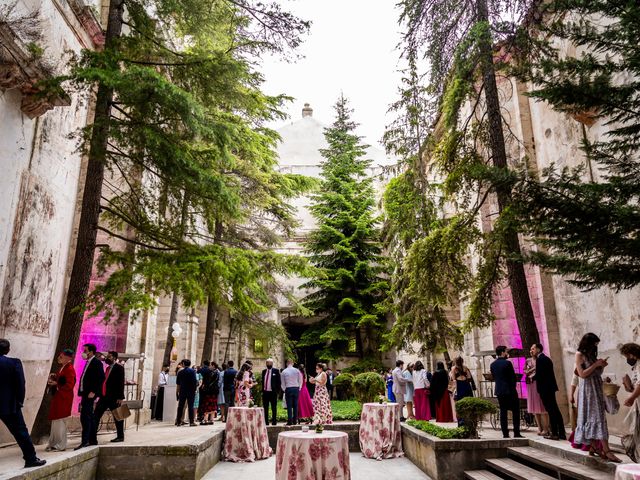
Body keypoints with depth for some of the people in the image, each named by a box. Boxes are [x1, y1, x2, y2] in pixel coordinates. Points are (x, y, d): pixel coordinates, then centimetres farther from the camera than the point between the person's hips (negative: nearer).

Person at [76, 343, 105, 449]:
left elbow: (101, 378, -19)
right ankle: (92, 440, 21)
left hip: (90, 394, -10)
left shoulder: (96, 362, -11)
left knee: (85, 417, -11)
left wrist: (93, 392, -22)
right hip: (85, 394, 10)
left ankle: (85, 441, -10)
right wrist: (82, 393, 12)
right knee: (89, 417, 13)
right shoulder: (88, 363, 17)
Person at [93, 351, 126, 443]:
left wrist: (120, 397, -17)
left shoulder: (119, 368, -7)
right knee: (95, 416, 3)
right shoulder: (107, 368, 16)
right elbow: (104, 381, 17)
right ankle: (92, 438, 7)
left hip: (114, 397, -8)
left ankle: (120, 436, 17)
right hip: (104, 397, 8)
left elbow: (121, 383, -12)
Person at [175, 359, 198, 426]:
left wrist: (177, 392, 16)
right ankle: (191, 422, -1)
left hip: (182, 391, 3)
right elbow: (195, 381, -11)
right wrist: (195, 388, 1)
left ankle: (178, 422, 12)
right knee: (190, 406, 0)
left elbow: (178, 383, 8)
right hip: (191, 391, -3)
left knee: (180, 406, 10)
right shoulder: (192, 371, -6)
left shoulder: (180, 372, 5)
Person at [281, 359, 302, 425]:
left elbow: (282, 383, 5)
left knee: (289, 406, 1)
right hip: (296, 388, 1)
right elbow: (300, 381, 6)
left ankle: (290, 421, -1)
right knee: (295, 405, 7)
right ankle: (295, 421, 8)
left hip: (288, 389, -1)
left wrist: (284, 390, 16)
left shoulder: (283, 372, 1)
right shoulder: (297, 370, 3)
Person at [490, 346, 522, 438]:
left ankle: (505, 434, 6)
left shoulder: (492, 364, 5)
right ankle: (516, 433, 4)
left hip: (499, 391, 5)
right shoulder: (507, 363, -12)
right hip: (510, 390, -5)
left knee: (503, 412, 7)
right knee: (515, 411, 5)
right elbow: (513, 377, -7)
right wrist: (513, 386, 6)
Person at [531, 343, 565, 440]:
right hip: (550, 387, 10)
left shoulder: (540, 359, -14)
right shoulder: (546, 358, 17)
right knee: (555, 410, 12)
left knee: (551, 411, -5)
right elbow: (546, 373, 15)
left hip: (545, 388, -10)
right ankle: (561, 433, 16)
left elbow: (539, 374, -18)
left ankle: (554, 433, 0)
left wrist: (532, 378, 0)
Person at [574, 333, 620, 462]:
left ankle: (594, 446, 10)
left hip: (597, 388, 7)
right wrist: (596, 364, -12)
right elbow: (582, 374, -13)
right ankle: (606, 450, -14)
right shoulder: (579, 355, -7)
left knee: (595, 416, 7)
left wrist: (601, 366, 0)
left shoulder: (592, 355, 14)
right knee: (597, 417, -11)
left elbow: (596, 373, 16)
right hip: (588, 388, -7)